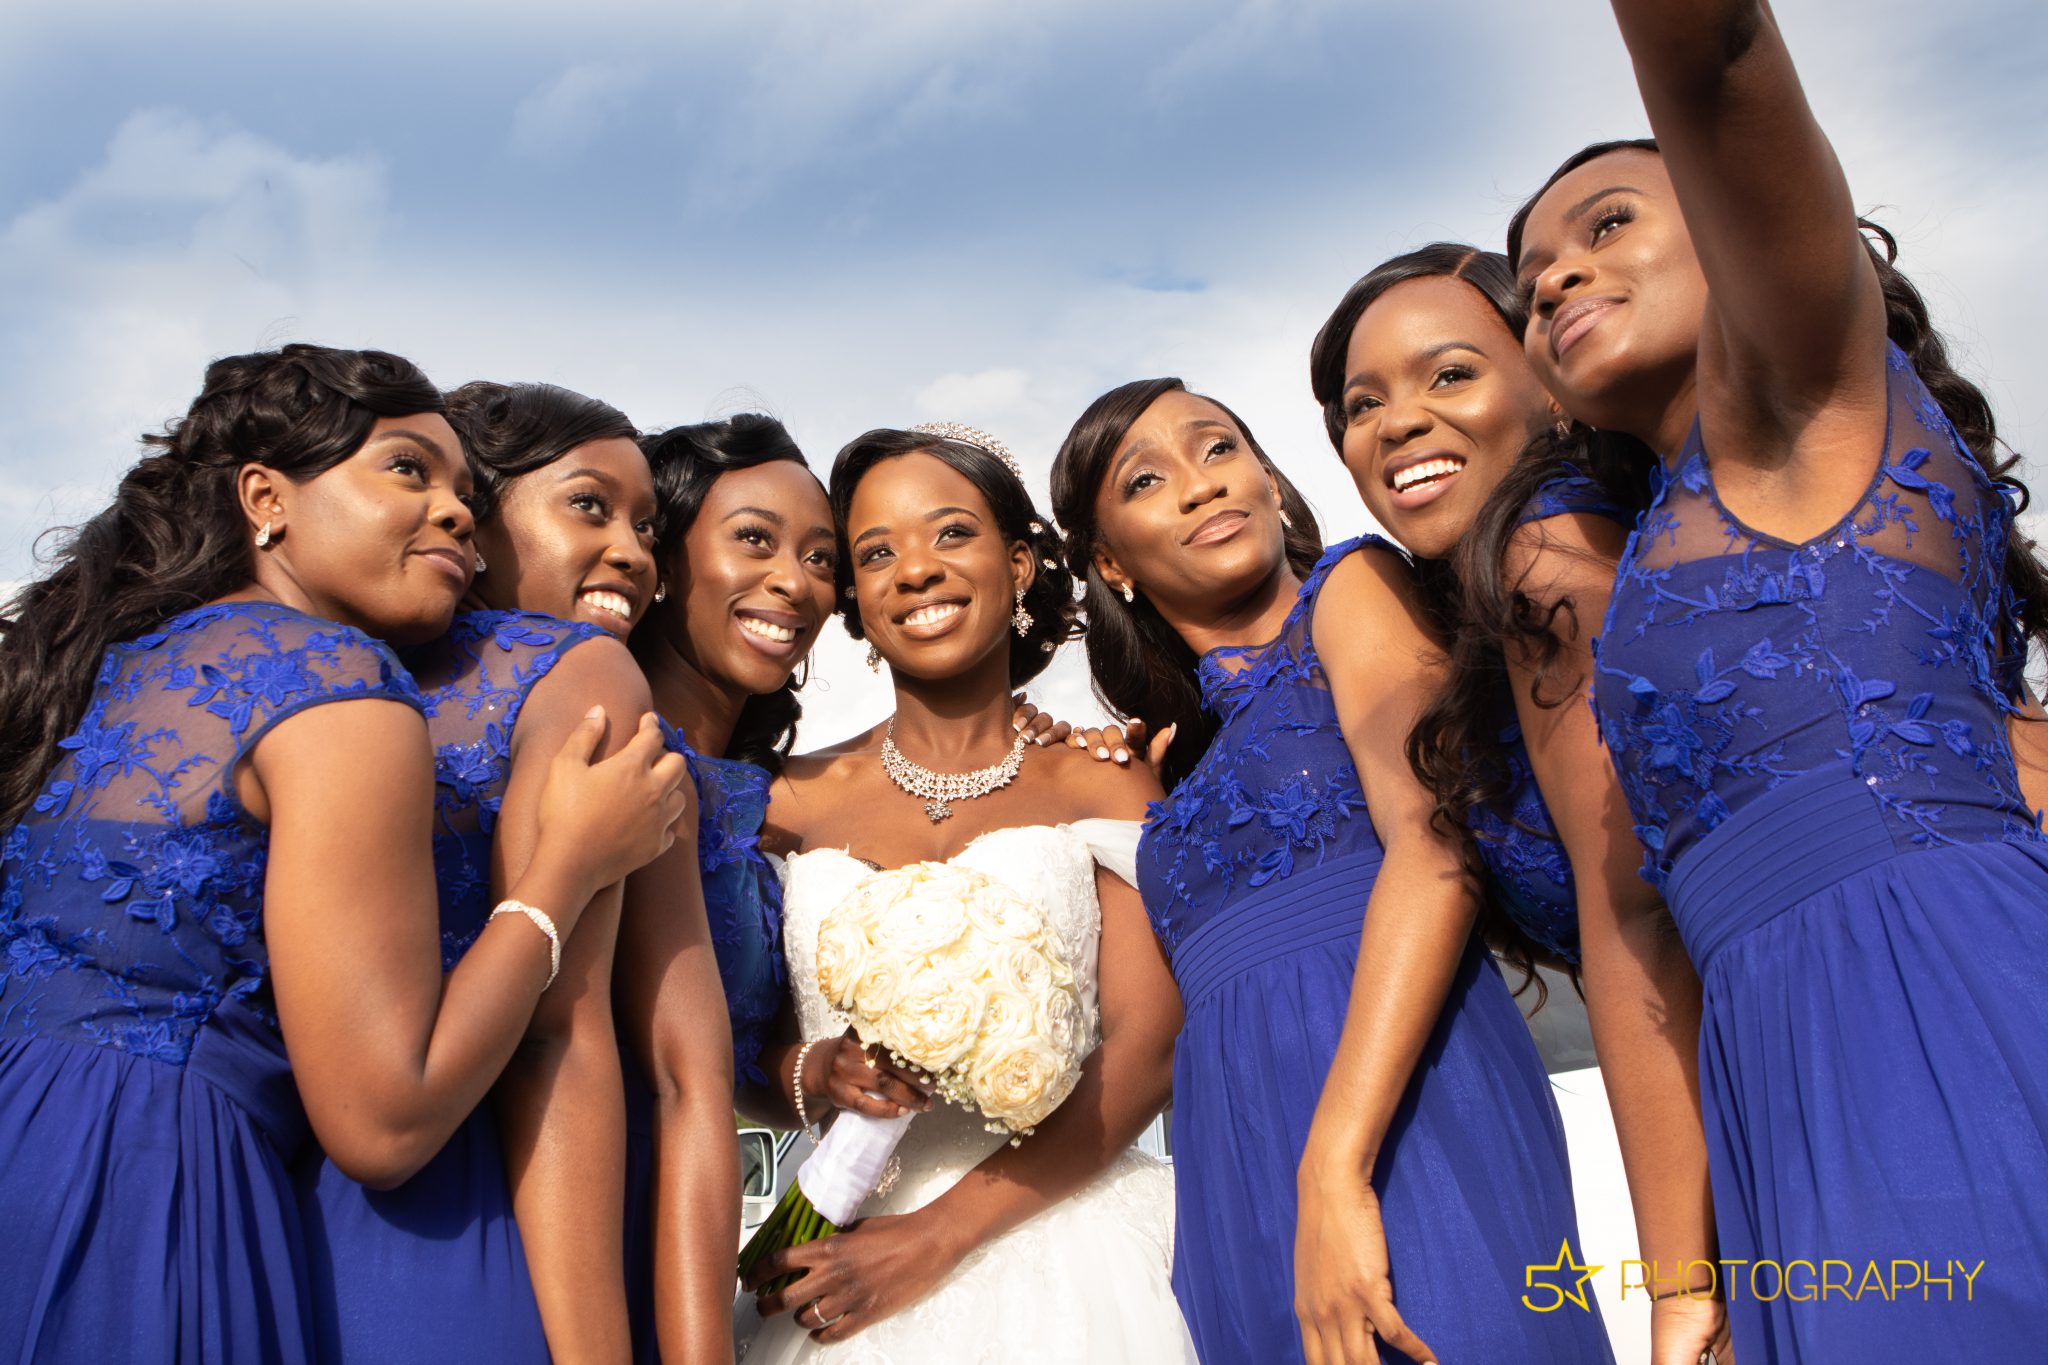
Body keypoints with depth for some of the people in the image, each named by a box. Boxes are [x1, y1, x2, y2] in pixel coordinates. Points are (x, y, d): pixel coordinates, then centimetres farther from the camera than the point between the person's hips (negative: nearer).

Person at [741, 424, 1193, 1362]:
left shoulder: (1107, 786, 1)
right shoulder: (792, 801, 7)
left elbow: (1145, 1050, -7)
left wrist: (935, 1236, -13)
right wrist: (816, 1078, -14)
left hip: (1062, 1242, -1)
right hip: (844, 1266, 2)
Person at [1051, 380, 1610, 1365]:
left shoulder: (1354, 586, 3)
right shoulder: (1179, 748, 19)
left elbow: (1436, 845, -14)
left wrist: (1335, 1169, -22)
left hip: (1394, 1109, -5)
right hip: (1238, 1169, 5)